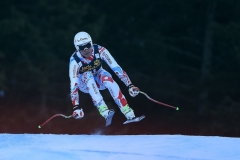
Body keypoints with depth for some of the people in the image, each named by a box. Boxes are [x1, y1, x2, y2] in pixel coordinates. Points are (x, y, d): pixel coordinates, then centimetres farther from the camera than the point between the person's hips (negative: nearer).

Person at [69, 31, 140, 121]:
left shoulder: (100, 51, -27)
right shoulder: (74, 60, -30)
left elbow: (116, 68, -28)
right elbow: (74, 85, -35)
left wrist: (130, 86, -35)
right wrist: (76, 107, -45)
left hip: (99, 78, 1)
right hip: (84, 83, -1)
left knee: (108, 79, -33)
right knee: (88, 75, -35)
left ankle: (129, 114, -34)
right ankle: (103, 110, -41)